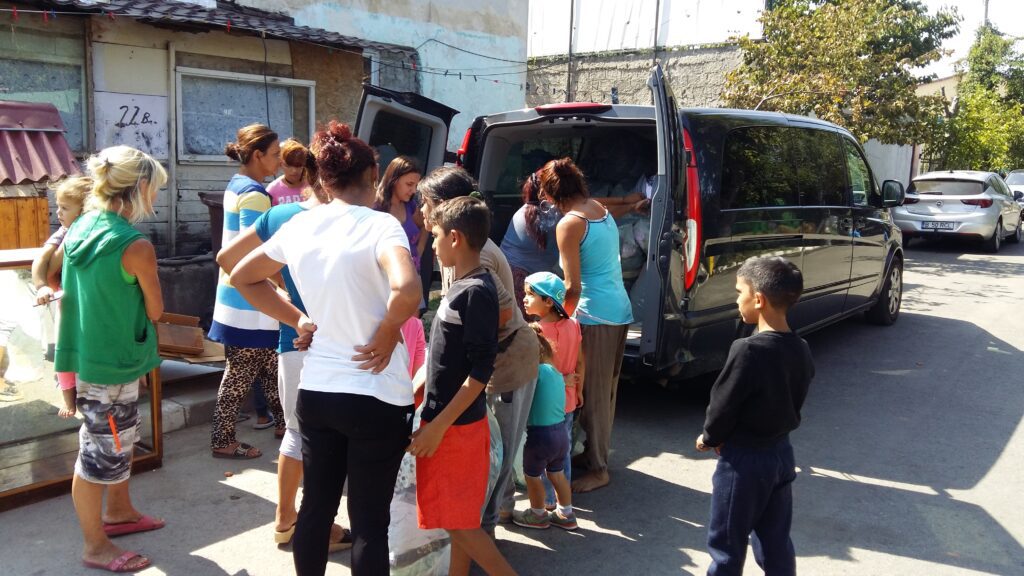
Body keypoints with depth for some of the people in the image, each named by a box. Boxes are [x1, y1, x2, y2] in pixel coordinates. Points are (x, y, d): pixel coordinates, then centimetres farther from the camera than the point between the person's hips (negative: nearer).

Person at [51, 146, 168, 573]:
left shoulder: (78, 229, 2)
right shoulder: (138, 246, -22)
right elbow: (155, 311, -11)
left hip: (90, 354, 9)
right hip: (115, 361, -9)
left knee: (118, 439, 24)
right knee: (99, 450, 4)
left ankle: (119, 511, 43)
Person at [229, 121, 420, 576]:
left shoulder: (299, 226, 2)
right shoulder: (379, 225, -15)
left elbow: (243, 277, 15)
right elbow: (406, 289, -34)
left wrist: (298, 319, 10)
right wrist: (387, 334, -16)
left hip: (315, 390, 5)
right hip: (376, 395, -5)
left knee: (316, 507, 19)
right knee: (369, 520, 7)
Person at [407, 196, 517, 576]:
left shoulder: (477, 292, -20)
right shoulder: (460, 287, 9)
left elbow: (481, 370, -22)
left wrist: (439, 425, -21)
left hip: (457, 427, -9)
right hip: (446, 422, 9)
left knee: (460, 523, 1)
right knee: (457, 519, 17)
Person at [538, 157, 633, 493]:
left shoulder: (569, 225, -15)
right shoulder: (601, 209, 9)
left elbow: (573, 288, -15)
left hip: (594, 315, -9)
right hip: (621, 310, 9)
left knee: (592, 392, 1)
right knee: (606, 388, 18)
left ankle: (597, 469, 10)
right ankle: (597, 451, 32)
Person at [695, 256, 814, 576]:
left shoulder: (748, 350, -24)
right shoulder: (801, 350, -1)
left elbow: (723, 405, -17)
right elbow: (792, 402, 7)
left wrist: (709, 438, 3)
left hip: (743, 460, -7)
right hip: (781, 452, 7)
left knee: (726, 544, 8)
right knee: (776, 542, 18)